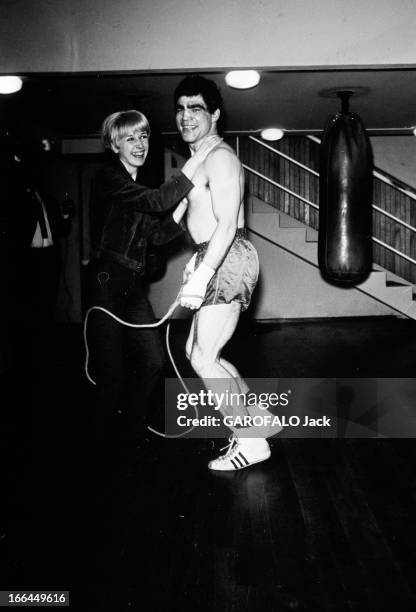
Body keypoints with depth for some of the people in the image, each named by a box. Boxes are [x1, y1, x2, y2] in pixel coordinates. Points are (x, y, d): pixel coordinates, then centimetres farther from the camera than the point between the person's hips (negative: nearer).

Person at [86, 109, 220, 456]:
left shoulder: (138, 187, 16)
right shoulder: (109, 179, -9)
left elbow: (158, 235, 8)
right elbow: (158, 201, -24)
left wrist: (185, 201, -4)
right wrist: (199, 157, -21)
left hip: (135, 286, 8)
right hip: (107, 283, -8)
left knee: (154, 362, 6)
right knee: (113, 374, -2)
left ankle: (130, 427, 27)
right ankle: (106, 441, 19)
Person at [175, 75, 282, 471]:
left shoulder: (219, 157, -12)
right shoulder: (199, 159, 20)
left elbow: (227, 223, -22)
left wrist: (202, 274, -27)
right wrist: (197, 262, 26)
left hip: (227, 260, -10)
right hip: (218, 261, 10)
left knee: (204, 358, -7)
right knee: (197, 351, 13)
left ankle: (252, 441, 5)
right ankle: (258, 419, 22)